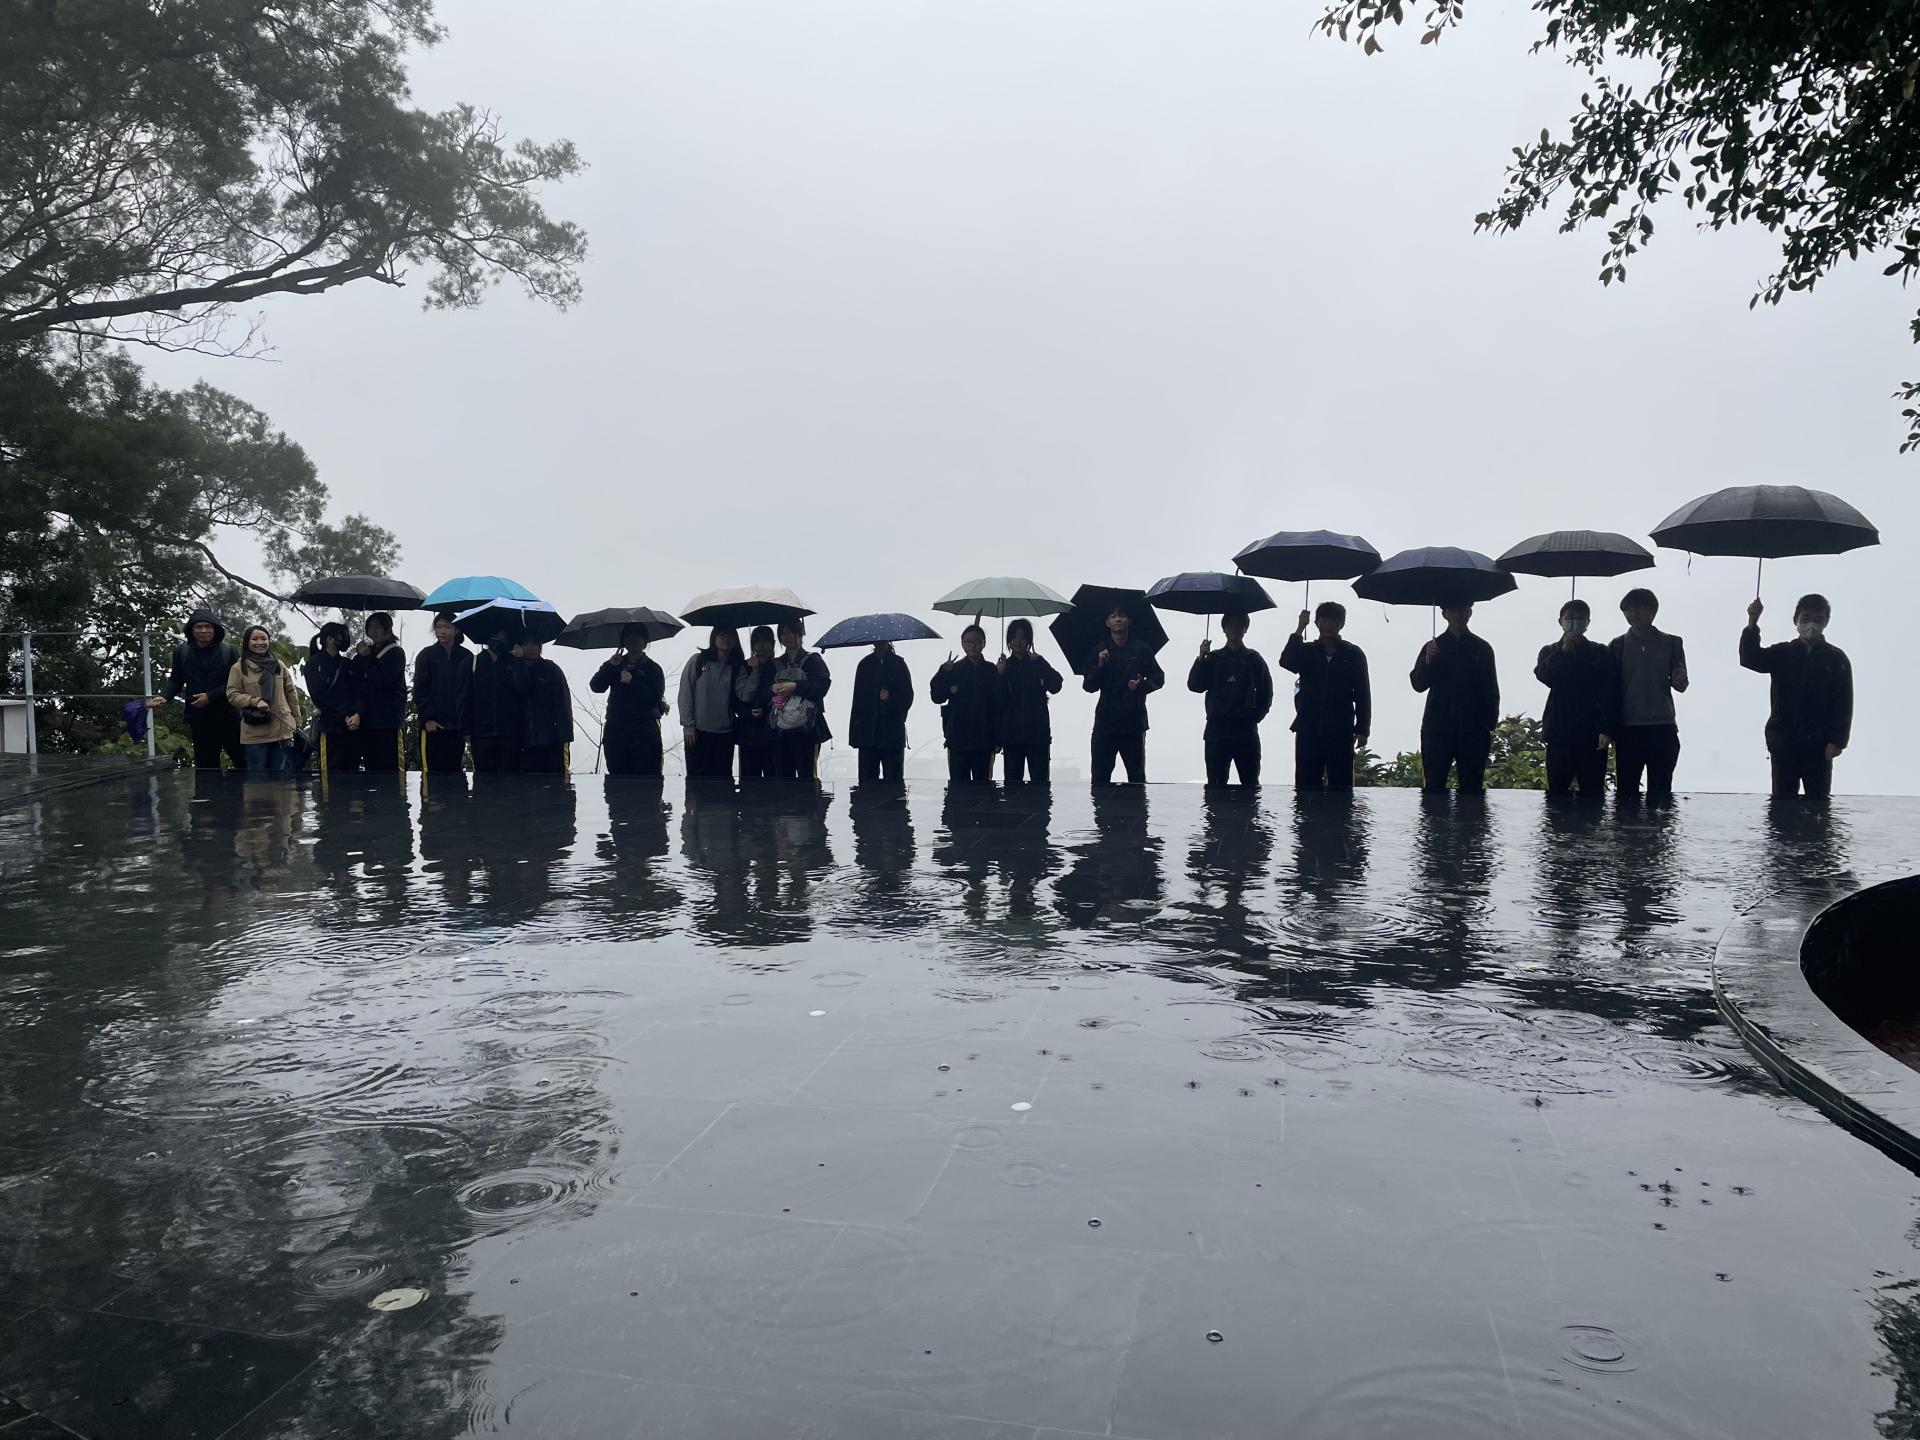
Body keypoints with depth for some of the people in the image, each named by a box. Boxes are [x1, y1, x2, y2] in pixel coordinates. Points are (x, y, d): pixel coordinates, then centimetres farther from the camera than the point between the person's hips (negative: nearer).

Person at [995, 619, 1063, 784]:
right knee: (1013, 782, 2)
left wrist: (1038, 661, -13)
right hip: (1012, 733, 1)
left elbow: (1055, 686, -9)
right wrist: (1000, 674, -13)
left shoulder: (1038, 663, 8)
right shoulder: (1003, 666, 9)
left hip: (1038, 732, -1)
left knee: (1040, 782, -4)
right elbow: (999, 700, -1)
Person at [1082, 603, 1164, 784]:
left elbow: (1158, 678, 8)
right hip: (1105, 722, 1)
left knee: (1137, 776, 7)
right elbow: (1088, 686, 4)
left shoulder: (1140, 649, 4)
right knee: (1100, 776, 0)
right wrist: (1100, 666, -12)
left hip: (1133, 723, -1)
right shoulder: (1099, 650, 7)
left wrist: (1142, 685, -12)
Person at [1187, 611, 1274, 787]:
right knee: (1216, 783, 0)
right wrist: (1201, 658, -9)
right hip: (1217, 730, 0)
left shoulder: (1254, 659, 9)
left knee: (1250, 783, 2)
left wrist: (1255, 716, 0)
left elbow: (1266, 693, 10)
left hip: (1246, 731, 0)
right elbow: (1194, 685, 0)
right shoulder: (1213, 658, 10)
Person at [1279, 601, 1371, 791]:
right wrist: (1299, 630, -10)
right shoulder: (1307, 652, 11)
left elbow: (1363, 694, 6)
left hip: (1340, 733, -1)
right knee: (1306, 785, 0)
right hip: (1308, 732, 1)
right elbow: (1285, 662, -10)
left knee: (1340, 786, -2)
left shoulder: (1354, 654, 8)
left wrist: (1362, 729, 0)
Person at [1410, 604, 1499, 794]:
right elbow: (1418, 685, 2)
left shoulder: (1482, 648, 9)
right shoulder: (1433, 647, 10)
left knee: (1472, 789, 0)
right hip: (1437, 730, 0)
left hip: (1473, 730, 0)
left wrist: (1489, 728, 0)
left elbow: (1492, 692, 9)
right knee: (1434, 789, -1)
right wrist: (1427, 661, -16)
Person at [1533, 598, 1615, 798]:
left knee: (1593, 793, -2)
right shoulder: (1550, 652, 14)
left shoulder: (1600, 653, 10)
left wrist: (1605, 729, -8)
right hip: (1559, 734, 1)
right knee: (1557, 792, 0)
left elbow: (1608, 694, 2)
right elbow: (1544, 676, -7)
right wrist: (1564, 650, -9)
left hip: (1592, 735, -1)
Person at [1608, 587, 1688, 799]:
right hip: (1627, 729, 0)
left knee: (1660, 791, -1)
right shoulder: (1617, 646, 8)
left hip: (1663, 728, 0)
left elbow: (1681, 687, 12)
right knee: (1626, 791, -1)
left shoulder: (1671, 644, 8)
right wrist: (1610, 729, 2)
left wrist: (1679, 681, -13)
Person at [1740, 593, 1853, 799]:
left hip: (1819, 745, -1)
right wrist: (1752, 622, -23)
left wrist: (1837, 741, -9)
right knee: (1782, 801, 4)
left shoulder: (1837, 658, 3)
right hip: (1784, 743, 1)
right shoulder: (1782, 653, 6)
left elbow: (1844, 704, -1)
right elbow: (1750, 659, -11)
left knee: (1818, 803, 2)